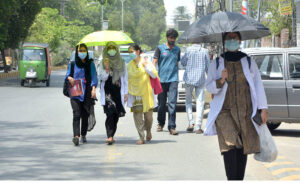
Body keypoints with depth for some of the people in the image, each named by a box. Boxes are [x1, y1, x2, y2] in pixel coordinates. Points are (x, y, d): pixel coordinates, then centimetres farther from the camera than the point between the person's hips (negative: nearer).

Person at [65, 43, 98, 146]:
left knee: (85, 115, 2)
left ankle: (83, 135, 19)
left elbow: (94, 76, 2)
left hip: (87, 93, 0)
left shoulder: (90, 64, 7)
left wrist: (93, 88, -12)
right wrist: (69, 77, -7)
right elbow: (68, 74, 17)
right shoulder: (72, 64, 10)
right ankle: (76, 136, -26)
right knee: (76, 114, -14)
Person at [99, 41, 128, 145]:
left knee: (116, 115, 3)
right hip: (107, 92, -3)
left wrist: (126, 92, 6)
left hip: (118, 92, 3)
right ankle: (110, 136, -23)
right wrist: (106, 69, -19)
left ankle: (111, 135, 16)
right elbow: (101, 77, -2)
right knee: (110, 113, -16)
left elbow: (125, 78, 12)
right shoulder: (103, 63, 4)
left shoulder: (121, 63, 10)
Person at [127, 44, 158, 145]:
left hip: (146, 91, -2)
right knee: (137, 114, -8)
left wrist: (146, 66, -12)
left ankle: (148, 131, 33)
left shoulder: (146, 62, 0)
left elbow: (154, 75, -5)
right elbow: (127, 79, 15)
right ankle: (141, 137, -5)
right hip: (134, 93, 2)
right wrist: (126, 92, 11)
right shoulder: (129, 65, 8)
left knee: (148, 114, 3)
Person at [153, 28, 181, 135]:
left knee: (172, 103, -10)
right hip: (162, 79, -1)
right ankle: (161, 123, 26)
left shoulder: (177, 49, 13)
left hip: (173, 79, 1)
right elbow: (154, 62, 0)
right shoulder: (160, 48, 4)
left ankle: (172, 127, -12)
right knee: (161, 103, 7)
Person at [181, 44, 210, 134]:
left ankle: (191, 123, 0)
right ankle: (198, 127, -3)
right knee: (200, 103, 2)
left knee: (188, 101, 14)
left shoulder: (189, 49, -4)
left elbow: (183, 63, 5)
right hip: (201, 79, 1)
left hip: (189, 79, 0)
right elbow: (208, 67, 5)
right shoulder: (205, 51, 0)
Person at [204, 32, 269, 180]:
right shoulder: (216, 64, 9)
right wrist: (221, 80, -14)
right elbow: (209, 87, 7)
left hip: (245, 112, 2)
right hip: (224, 111, -2)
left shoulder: (249, 62, 11)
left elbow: (258, 86, 10)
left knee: (243, 149, 0)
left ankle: (239, 179, 8)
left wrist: (263, 109, 4)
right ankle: (231, 179, -21)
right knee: (230, 145, -19)